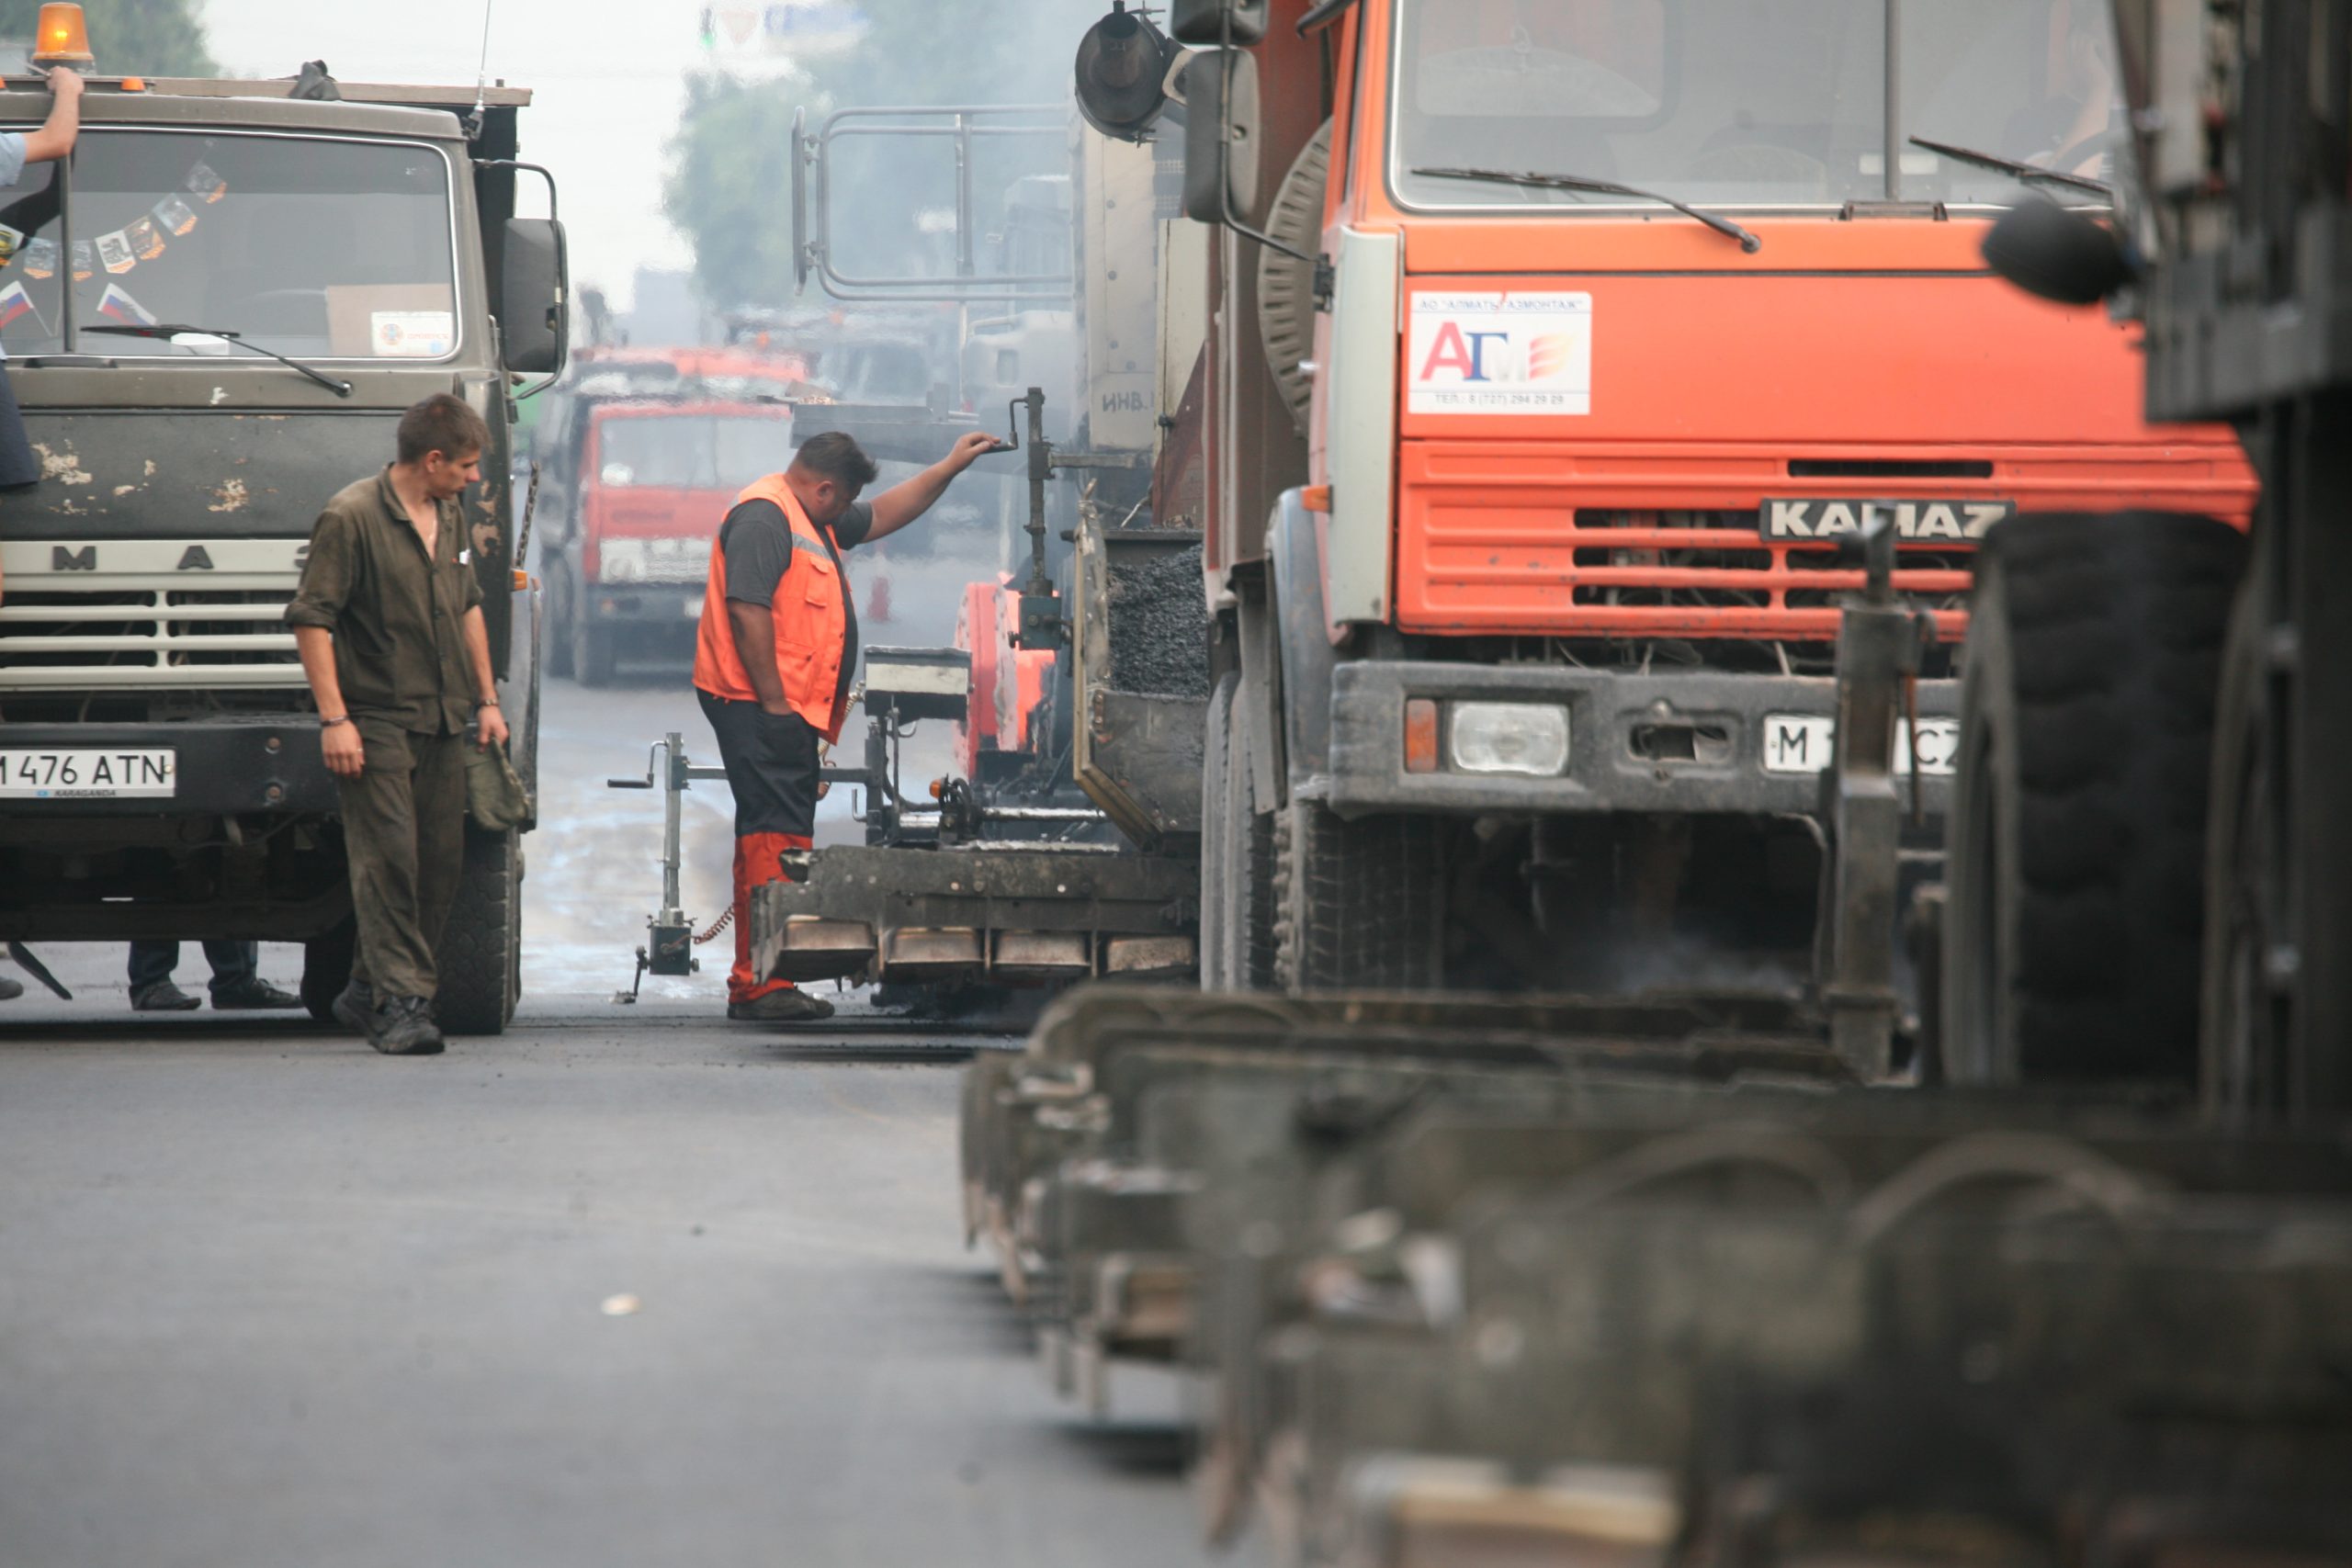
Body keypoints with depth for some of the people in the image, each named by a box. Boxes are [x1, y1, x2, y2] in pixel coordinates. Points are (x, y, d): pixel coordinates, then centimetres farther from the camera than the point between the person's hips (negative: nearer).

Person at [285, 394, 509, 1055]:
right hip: (377, 722, -8)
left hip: (443, 724, 8)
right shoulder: (352, 517, -10)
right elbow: (310, 618, -12)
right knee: (388, 857, -12)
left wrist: (486, 699, 22)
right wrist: (334, 719, -17)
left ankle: (370, 993, 16)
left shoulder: (449, 518, 15)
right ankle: (401, 1002, -13)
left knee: (440, 862, 6)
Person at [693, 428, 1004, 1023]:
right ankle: (762, 984, -19)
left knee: (772, 834, 12)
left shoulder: (813, 521, 22)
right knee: (776, 836, -15)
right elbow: (746, 609, -21)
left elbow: (882, 516, 37)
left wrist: (951, 467, 33)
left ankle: (753, 985, 14)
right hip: (761, 705, -11)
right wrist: (773, 701, -22)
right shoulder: (764, 516, -12)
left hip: (786, 707, 11)